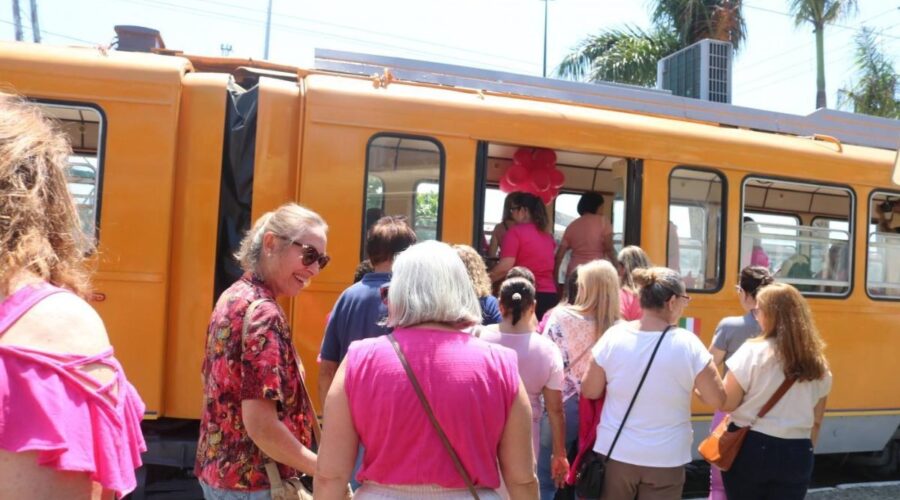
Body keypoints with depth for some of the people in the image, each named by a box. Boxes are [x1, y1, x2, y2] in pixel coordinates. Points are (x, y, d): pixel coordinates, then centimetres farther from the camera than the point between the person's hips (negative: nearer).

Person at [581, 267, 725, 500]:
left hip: (615, 452, 1)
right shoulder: (688, 344, -14)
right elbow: (717, 400, -8)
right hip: (666, 459, -1)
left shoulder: (613, 336, -10)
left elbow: (590, 391, -2)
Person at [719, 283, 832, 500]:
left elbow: (726, 404, -12)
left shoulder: (753, 352, -14)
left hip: (750, 449, -4)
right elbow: (816, 421, 10)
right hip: (795, 454, 4)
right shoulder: (817, 363, 2)